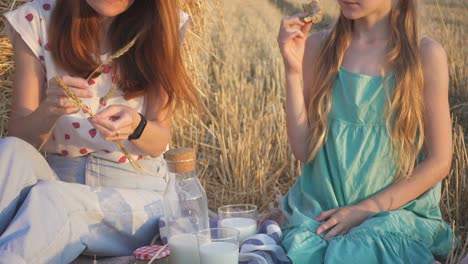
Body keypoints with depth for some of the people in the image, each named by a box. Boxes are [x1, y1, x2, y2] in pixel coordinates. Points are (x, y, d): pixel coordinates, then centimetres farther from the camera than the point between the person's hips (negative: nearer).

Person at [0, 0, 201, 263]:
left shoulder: (159, 25, -2)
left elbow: (159, 142, -2)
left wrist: (135, 125, -26)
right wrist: (49, 109, -25)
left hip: (136, 194, -2)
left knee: (50, 200, -34)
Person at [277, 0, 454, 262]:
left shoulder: (426, 54, -6)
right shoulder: (318, 46, 2)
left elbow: (439, 162, -5)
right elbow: (303, 150, -2)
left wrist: (365, 210, -12)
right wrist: (293, 70, -11)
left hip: (395, 210, -2)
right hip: (319, 209, 2)